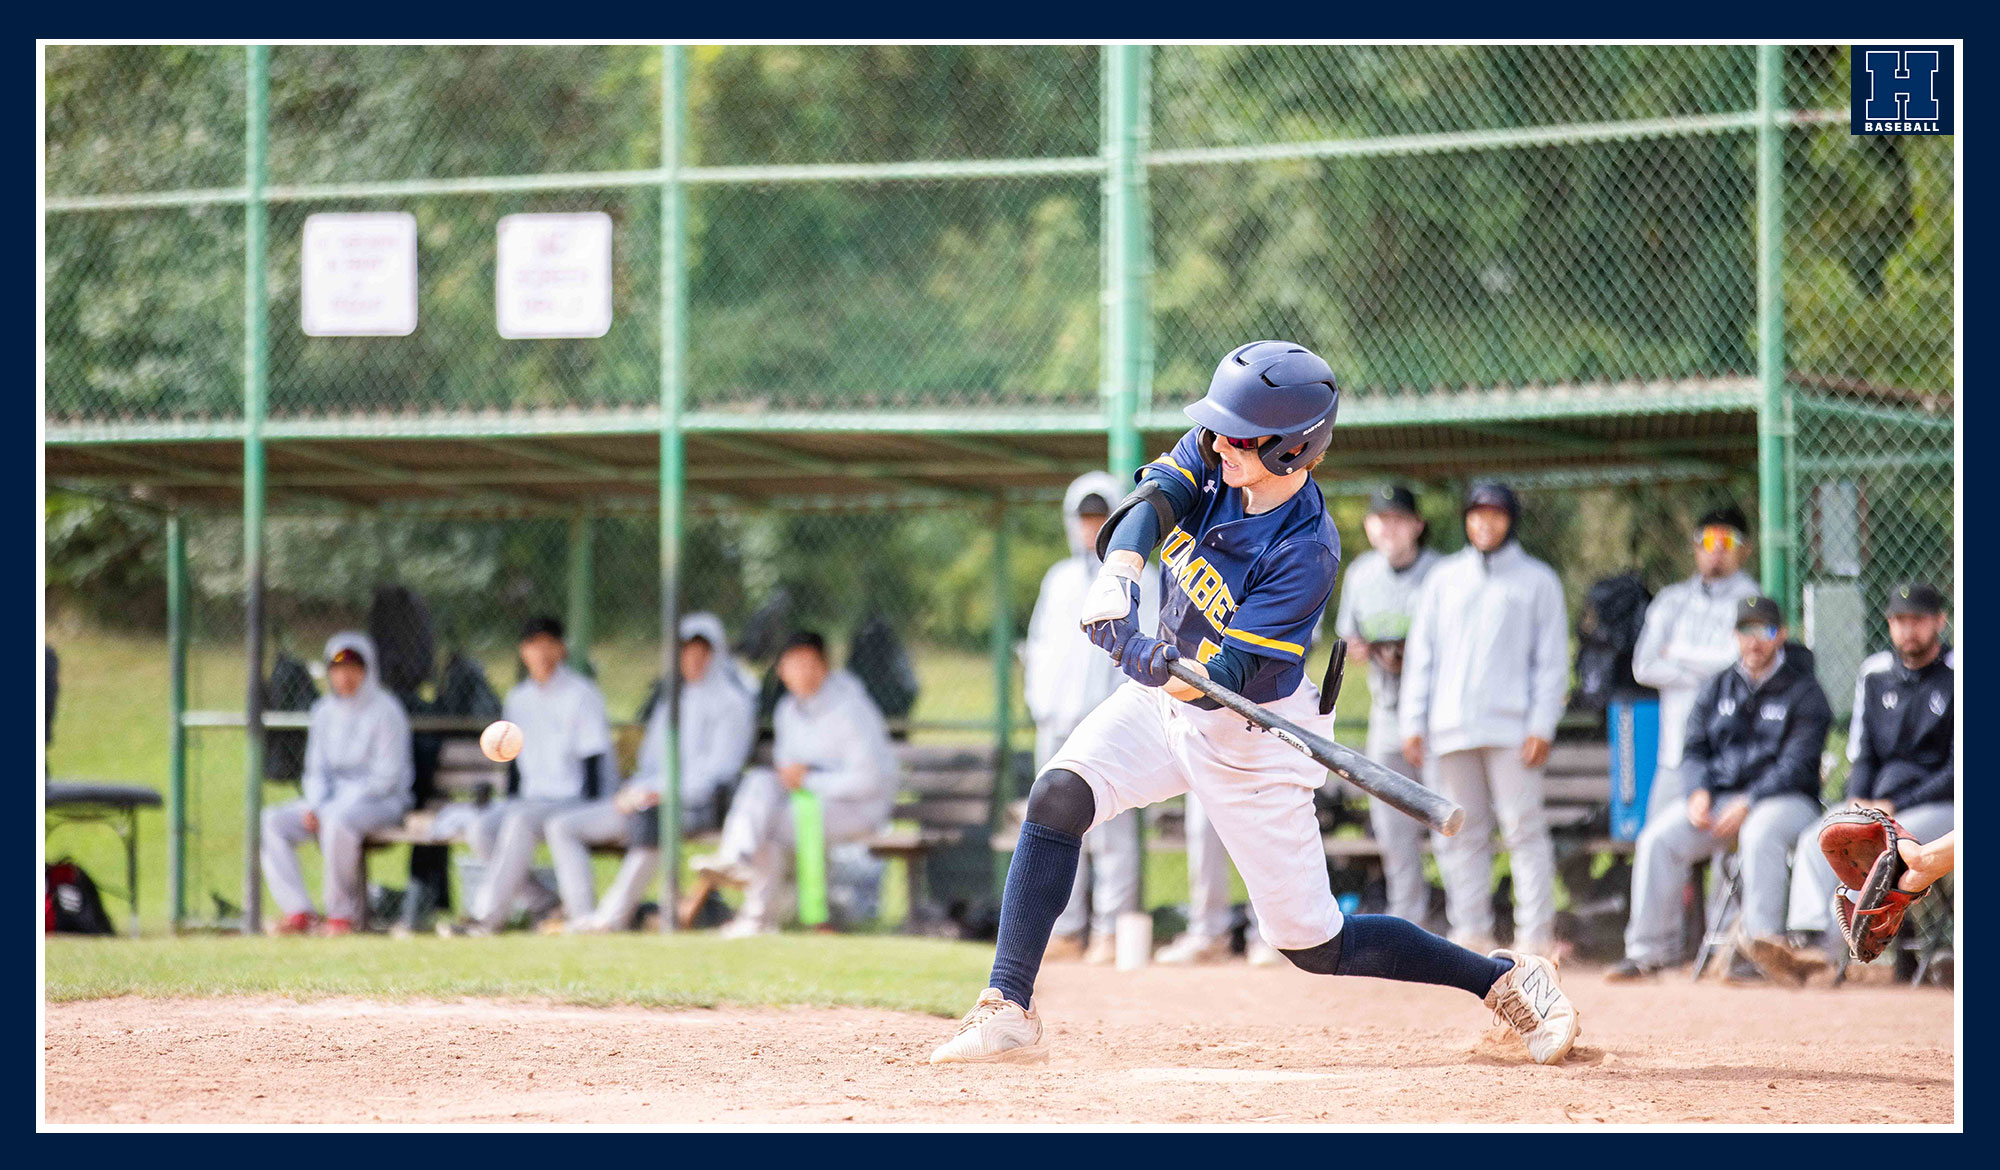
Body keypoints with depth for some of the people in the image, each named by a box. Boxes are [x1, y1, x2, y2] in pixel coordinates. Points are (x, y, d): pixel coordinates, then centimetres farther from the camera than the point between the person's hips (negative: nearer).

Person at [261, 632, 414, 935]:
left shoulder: (385, 711, -11)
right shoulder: (324, 712, 10)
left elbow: (387, 776, -15)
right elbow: (316, 770, 14)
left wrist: (333, 809, -20)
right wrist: (314, 805, -8)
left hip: (383, 800, -7)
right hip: (333, 799, 7)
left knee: (339, 821, -39)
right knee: (271, 822, -12)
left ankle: (342, 914, -26)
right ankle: (298, 911, -18)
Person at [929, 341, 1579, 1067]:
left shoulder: (1306, 552, -30)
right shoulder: (1213, 455, -13)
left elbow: (1226, 678, -33)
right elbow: (1154, 498, -29)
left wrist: (1152, 664, -53)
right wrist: (1121, 566, -51)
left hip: (1254, 738, -6)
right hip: (1168, 698, 6)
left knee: (1314, 944, 0)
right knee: (1059, 796, -19)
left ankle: (1507, 980, 17)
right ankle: (1008, 1013, -16)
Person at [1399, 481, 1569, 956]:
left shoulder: (1537, 580, 8)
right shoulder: (1444, 578, 18)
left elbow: (1552, 660, 3)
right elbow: (1421, 654, 15)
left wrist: (1542, 726, -8)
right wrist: (1413, 723, 6)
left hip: (1511, 727, -3)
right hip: (1450, 729, 4)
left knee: (1523, 827, -9)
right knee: (1458, 832, 2)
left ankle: (1534, 935, -8)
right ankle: (1471, 933, 6)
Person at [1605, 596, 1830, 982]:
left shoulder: (1803, 691, -1)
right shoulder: (1717, 689, 15)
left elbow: (1797, 763, -11)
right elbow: (1695, 750, 14)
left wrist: (1748, 804, -22)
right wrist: (1699, 793, -8)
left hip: (1786, 799, -5)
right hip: (1718, 796, 5)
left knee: (1759, 834, -39)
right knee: (1658, 838, -19)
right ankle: (1650, 948, -14)